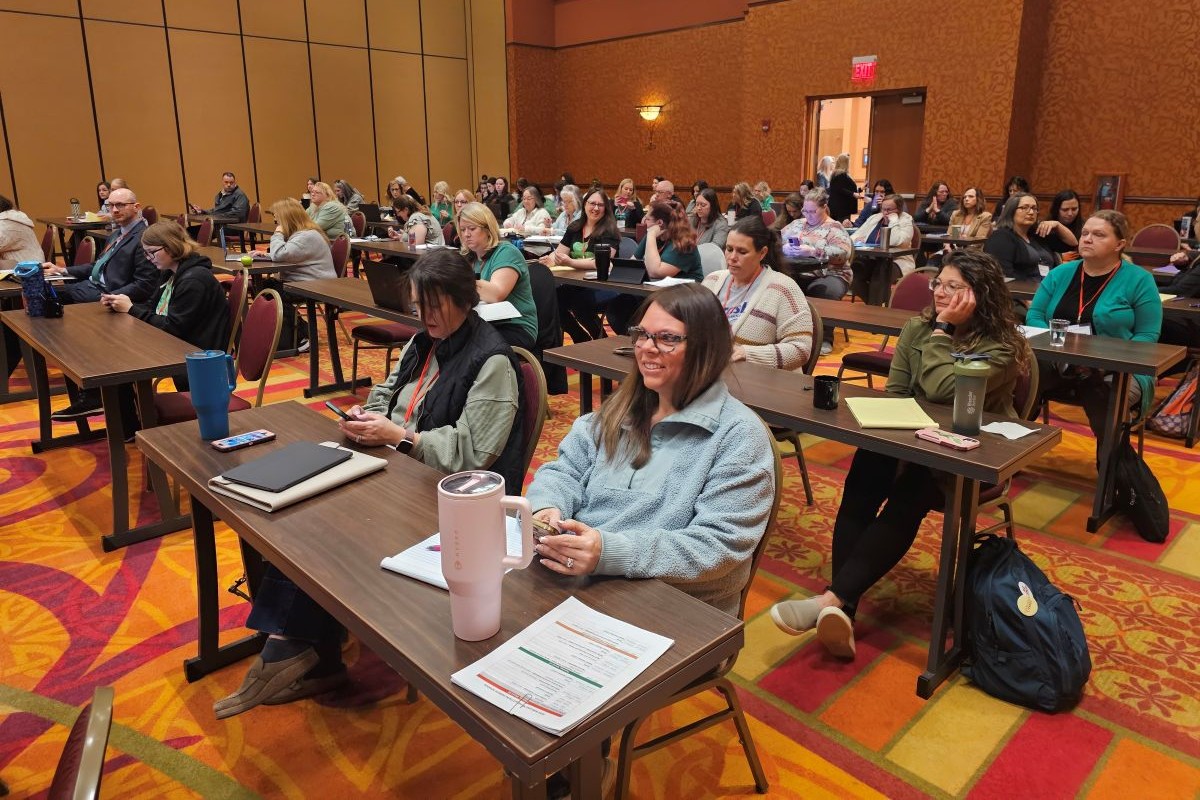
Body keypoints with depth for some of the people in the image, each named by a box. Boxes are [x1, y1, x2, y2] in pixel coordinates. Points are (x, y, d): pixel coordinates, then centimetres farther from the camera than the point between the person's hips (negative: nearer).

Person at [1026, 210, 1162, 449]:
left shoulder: (1139, 280, 1)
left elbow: (1147, 335, -3)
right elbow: (1034, 316, 8)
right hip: (1057, 364, 3)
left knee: (1103, 400, -36)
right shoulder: (1060, 274, 11)